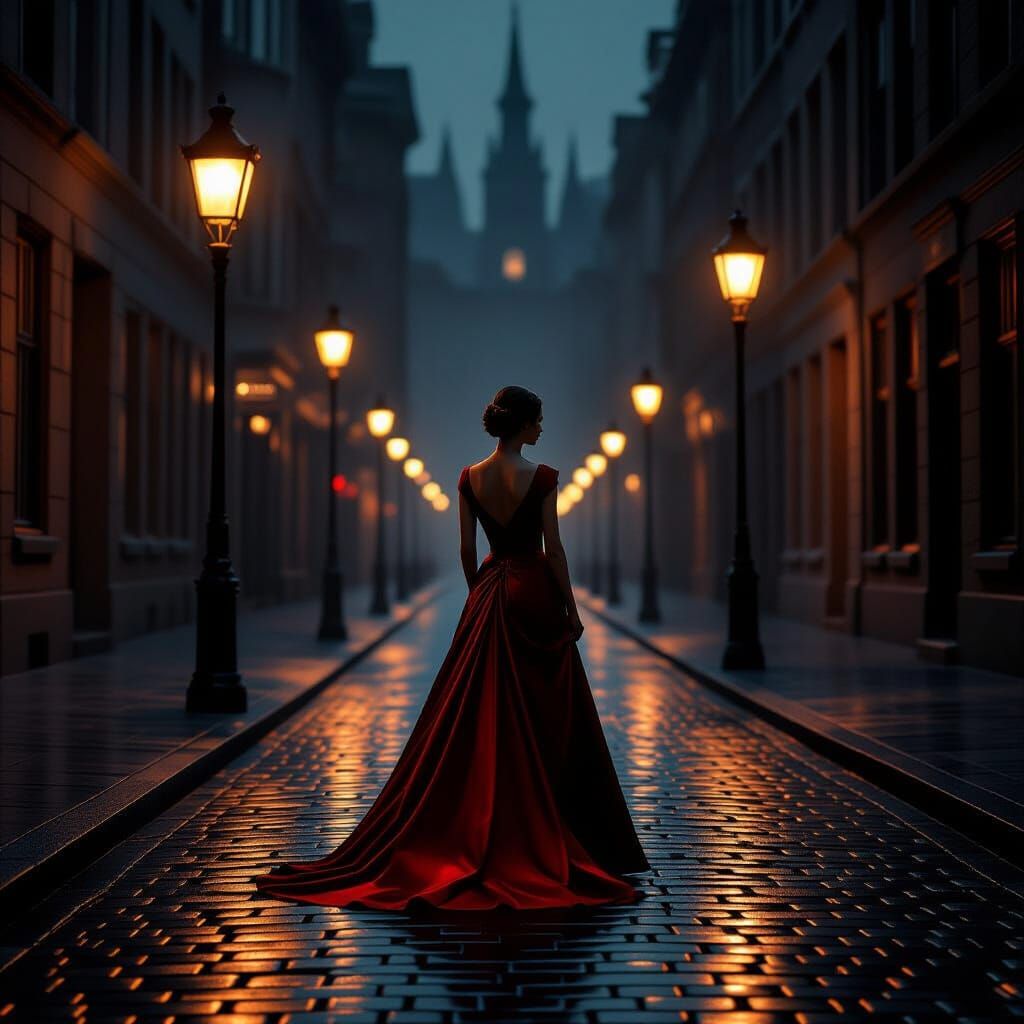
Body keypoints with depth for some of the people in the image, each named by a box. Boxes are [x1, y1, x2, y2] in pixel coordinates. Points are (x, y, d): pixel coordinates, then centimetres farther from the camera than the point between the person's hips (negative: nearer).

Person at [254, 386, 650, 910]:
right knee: (542, 718, 4)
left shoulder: (469, 478, 2)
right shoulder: (542, 477, -12)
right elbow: (553, 547, -11)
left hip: (488, 596, 5)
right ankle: (538, 837, 8)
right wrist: (571, 609, -3)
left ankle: (476, 832, 10)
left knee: (476, 715, 8)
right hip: (534, 593, -4)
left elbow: (467, 550, 5)